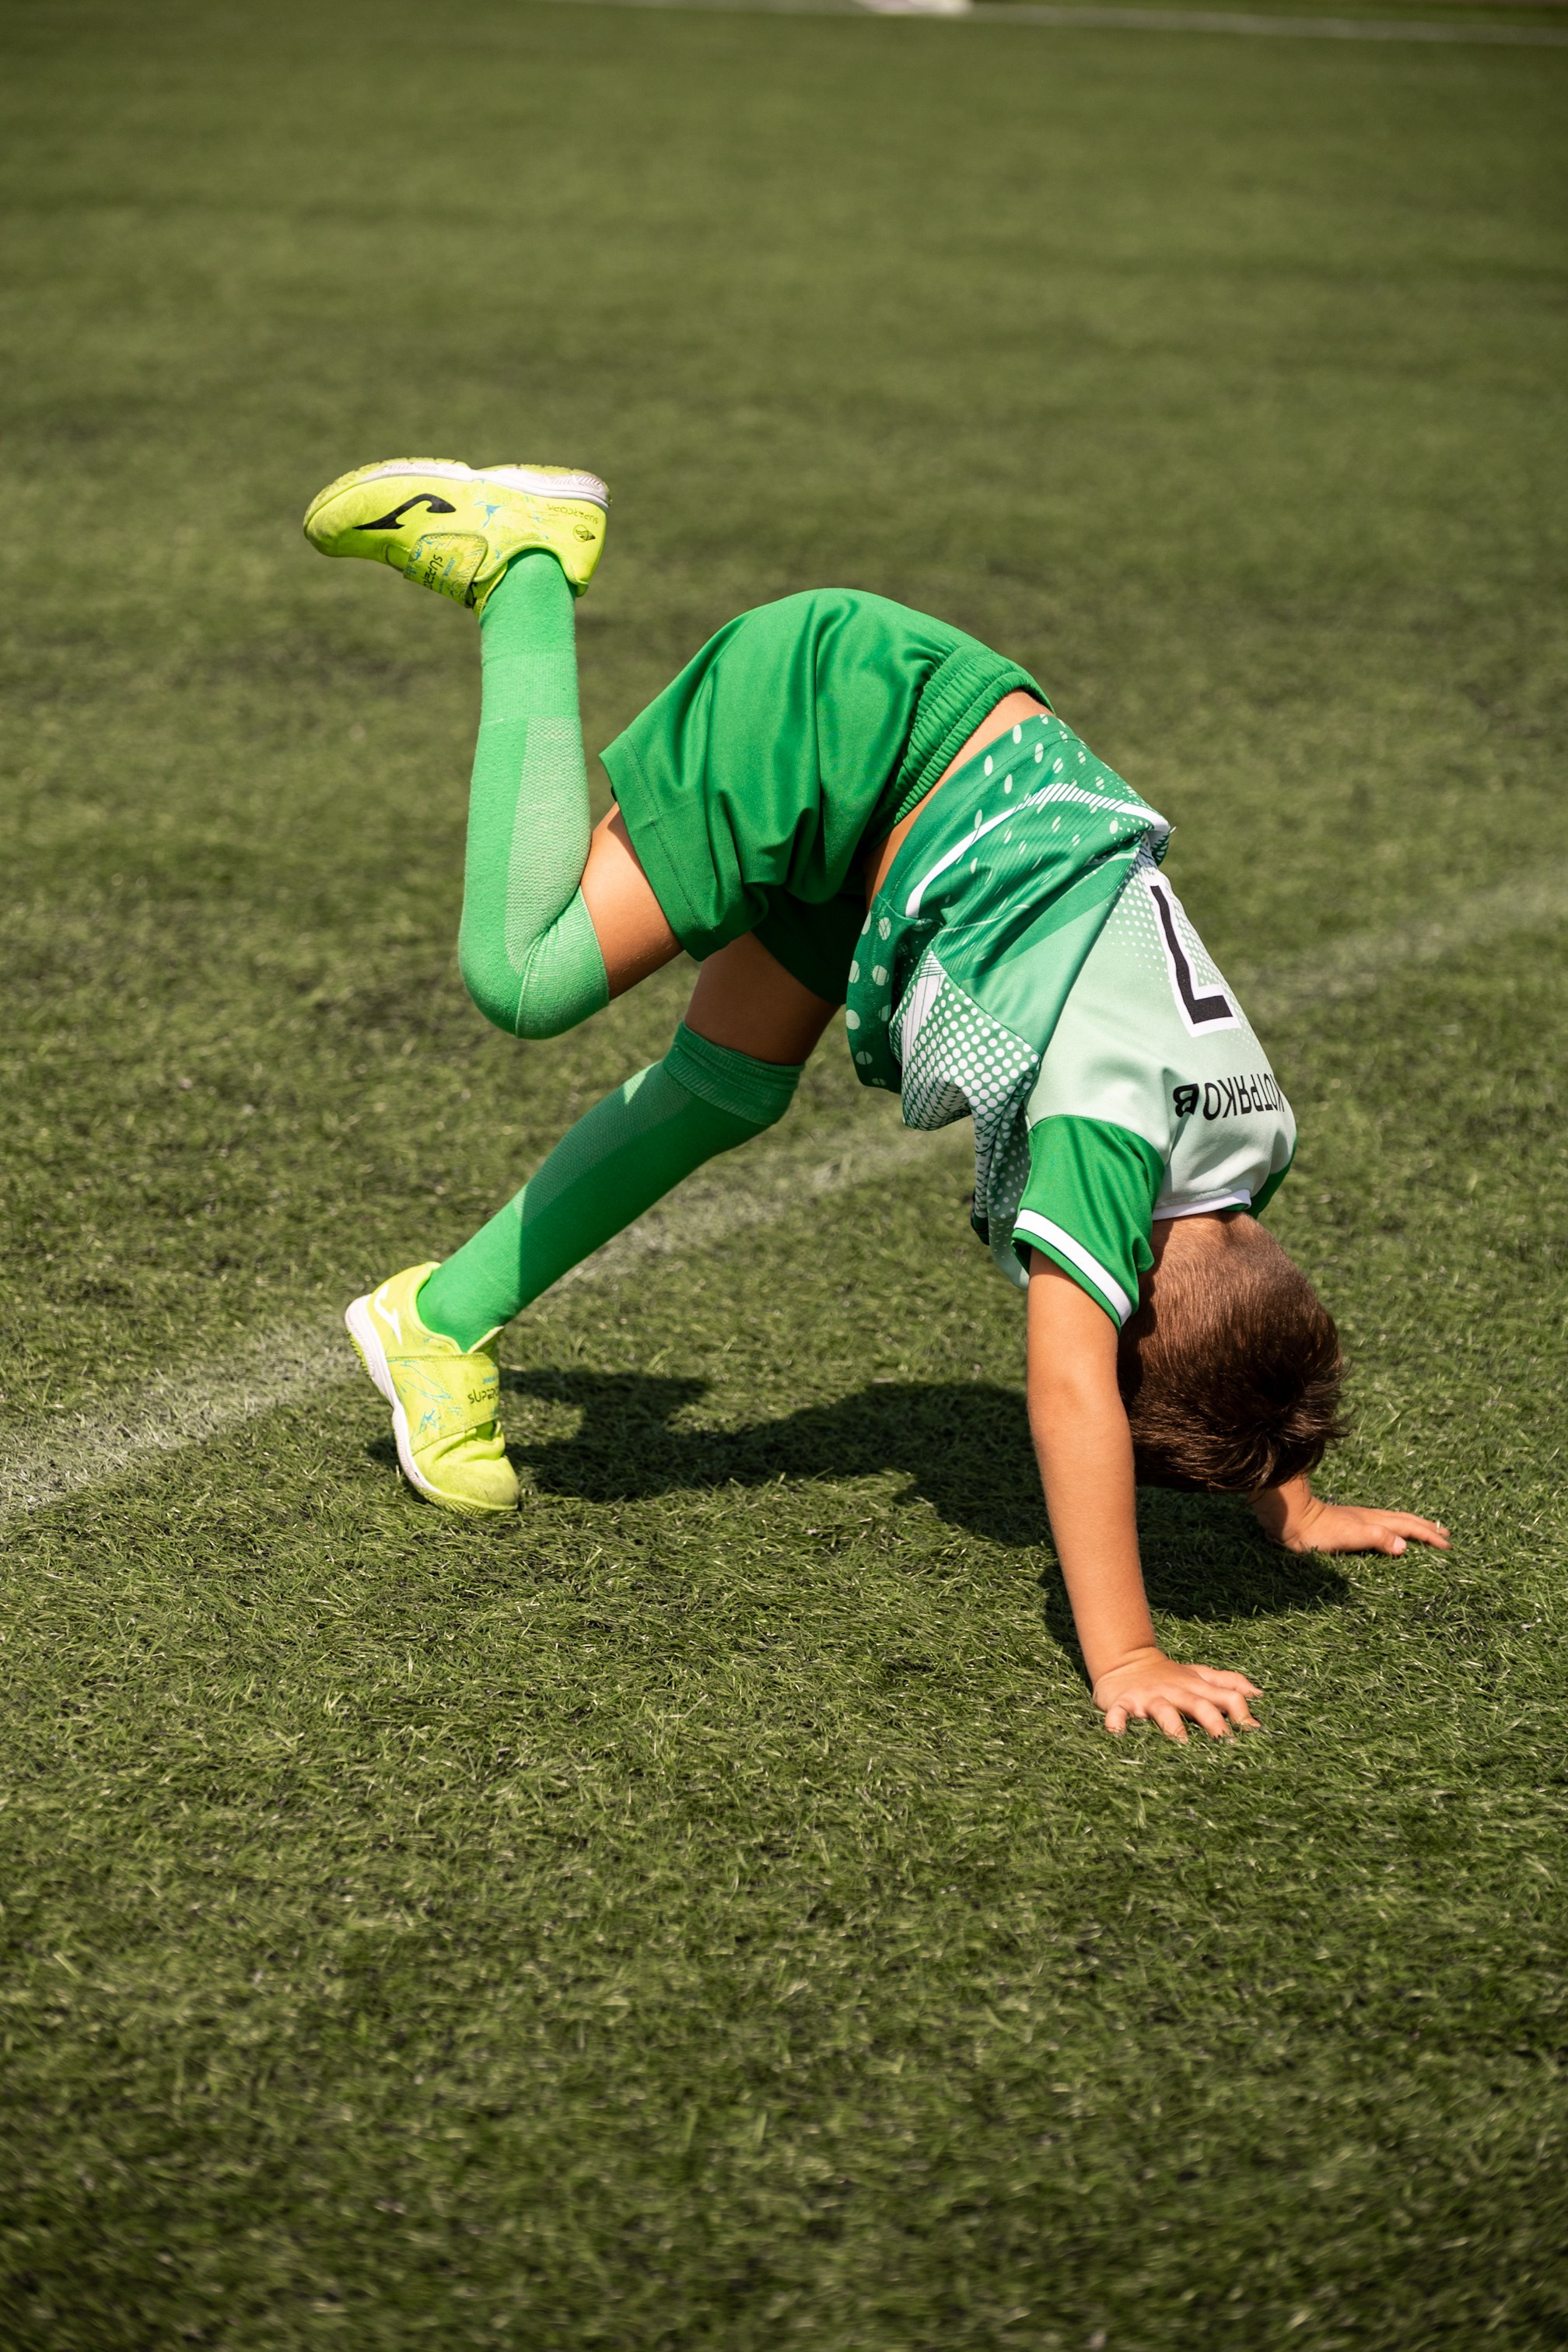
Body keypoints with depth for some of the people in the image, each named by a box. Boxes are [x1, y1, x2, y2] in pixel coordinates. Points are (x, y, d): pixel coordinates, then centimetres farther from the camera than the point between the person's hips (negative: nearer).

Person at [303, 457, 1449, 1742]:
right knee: (527, 978, -10)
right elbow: (1070, 1380, -34)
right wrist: (1123, 1658, -34)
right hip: (843, 699, -6)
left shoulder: (1254, 1126, -7)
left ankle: (446, 1320, 24)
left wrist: (1294, 1504, 17)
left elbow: (1254, 1322, 13)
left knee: (728, 1088, 10)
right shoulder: (1113, 1118, -30)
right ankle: (522, 564, 4)